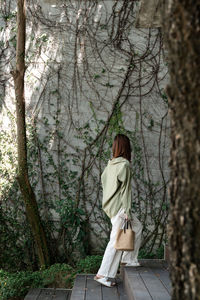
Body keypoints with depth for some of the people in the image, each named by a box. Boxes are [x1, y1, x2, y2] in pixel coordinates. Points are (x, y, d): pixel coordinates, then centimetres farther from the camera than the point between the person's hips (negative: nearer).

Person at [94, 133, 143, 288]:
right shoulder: (124, 164, -17)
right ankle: (103, 274, 3)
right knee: (116, 240, -2)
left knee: (137, 226, 23)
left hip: (110, 204, 9)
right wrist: (127, 211, -16)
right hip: (119, 206, -9)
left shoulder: (111, 163, 8)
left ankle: (128, 258, 27)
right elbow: (125, 188, -18)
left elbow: (103, 178, 19)